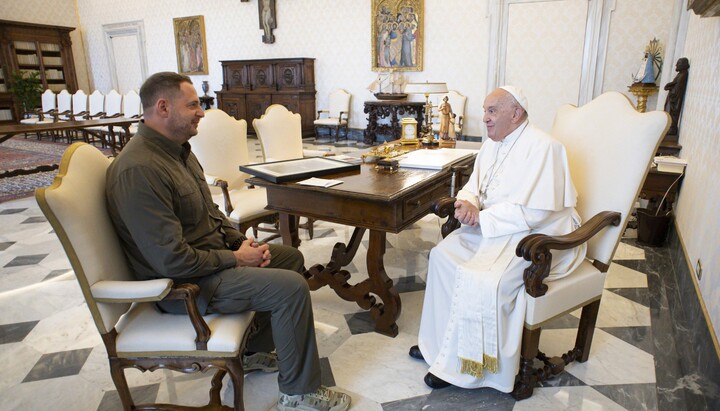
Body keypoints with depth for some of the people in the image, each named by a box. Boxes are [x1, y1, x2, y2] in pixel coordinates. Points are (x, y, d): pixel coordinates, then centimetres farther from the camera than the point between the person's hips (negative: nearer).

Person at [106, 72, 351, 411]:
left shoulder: (176, 148, 7)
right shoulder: (139, 170, -26)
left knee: (291, 258, 16)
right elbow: (173, 260, -28)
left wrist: (242, 242, 1)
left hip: (210, 253, 10)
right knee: (292, 287, -20)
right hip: (183, 283, -10)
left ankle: (253, 350, 27)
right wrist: (235, 259, -16)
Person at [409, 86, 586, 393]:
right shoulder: (492, 145, 9)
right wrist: (467, 203, -11)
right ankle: (439, 341, 9)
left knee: (482, 279, -28)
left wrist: (481, 217, -21)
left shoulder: (542, 147, -18)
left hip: (537, 235, -9)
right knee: (443, 254, -2)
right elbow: (473, 187, 14)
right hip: (493, 227, 9)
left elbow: (534, 212, -26)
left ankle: (461, 366, -8)